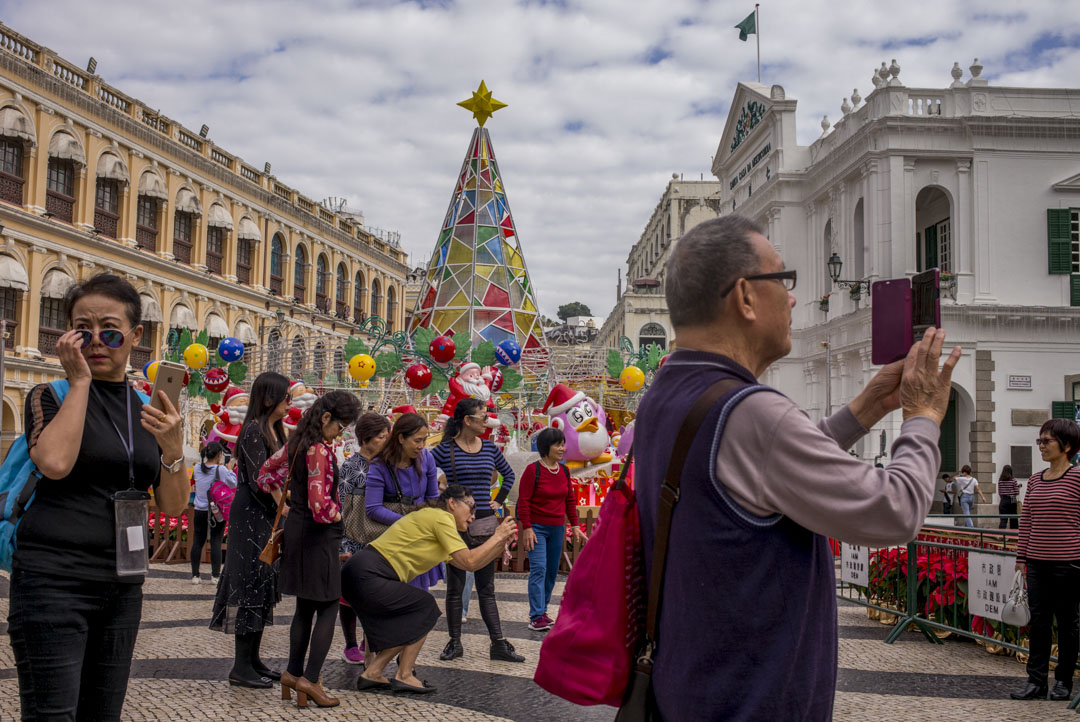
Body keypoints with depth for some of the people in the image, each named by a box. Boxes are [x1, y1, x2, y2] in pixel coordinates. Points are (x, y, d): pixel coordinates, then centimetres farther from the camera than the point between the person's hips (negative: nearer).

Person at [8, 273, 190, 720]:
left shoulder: (147, 410, 11)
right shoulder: (51, 396, -2)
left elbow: (173, 507, 7)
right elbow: (55, 463, -23)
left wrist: (172, 448, -11)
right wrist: (80, 381, -13)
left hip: (122, 584, 5)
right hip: (54, 579, -5)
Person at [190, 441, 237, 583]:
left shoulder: (197, 468, 0)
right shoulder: (221, 470, -14)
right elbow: (233, 484, -7)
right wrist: (230, 469, 7)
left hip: (200, 511, 4)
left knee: (197, 542, 8)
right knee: (216, 542, 1)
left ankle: (195, 575, 9)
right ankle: (215, 575, 2)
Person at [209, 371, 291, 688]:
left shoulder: (274, 430, 14)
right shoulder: (254, 431, -14)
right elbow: (259, 482, -19)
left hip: (267, 518, 9)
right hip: (251, 517, -9)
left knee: (263, 586, 12)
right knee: (251, 584, -6)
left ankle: (252, 659, 19)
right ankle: (241, 667, -1)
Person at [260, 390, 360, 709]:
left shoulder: (296, 443, 8)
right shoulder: (319, 449, -20)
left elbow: (268, 470, 23)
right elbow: (319, 502, -26)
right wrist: (336, 515, -8)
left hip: (295, 527, 9)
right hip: (318, 533, -9)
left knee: (305, 606, 17)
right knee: (328, 606, -2)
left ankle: (293, 673, 23)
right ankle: (310, 680, -3)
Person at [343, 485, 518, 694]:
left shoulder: (430, 517, 24)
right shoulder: (441, 517, -6)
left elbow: (469, 565, 22)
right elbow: (469, 562, -12)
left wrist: (502, 541, 16)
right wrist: (497, 537, 0)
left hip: (357, 574, 10)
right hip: (367, 576, -10)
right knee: (425, 606, 1)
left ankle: (371, 673, 14)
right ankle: (404, 676, 4)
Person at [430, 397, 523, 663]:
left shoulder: (490, 448, 6)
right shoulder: (445, 449, -7)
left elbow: (509, 474, 22)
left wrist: (499, 501, 12)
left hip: (485, 522, 3)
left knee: (487, 588, 7)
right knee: (455, 586, 5)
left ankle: (498, 644, 8)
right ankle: (455, 643, 15)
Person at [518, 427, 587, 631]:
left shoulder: (564, 471, 8)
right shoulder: (533, 470, -10)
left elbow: (570, 500, 15)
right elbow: (523, 501, -12)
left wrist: (575, 526, 11)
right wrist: (526, 528, -16)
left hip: (557, 528, 6)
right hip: (536, 528, -6)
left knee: (552, 571, 8)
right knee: (538, 569, -12)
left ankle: (542, 610, 18)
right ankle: (536, 616, -11)